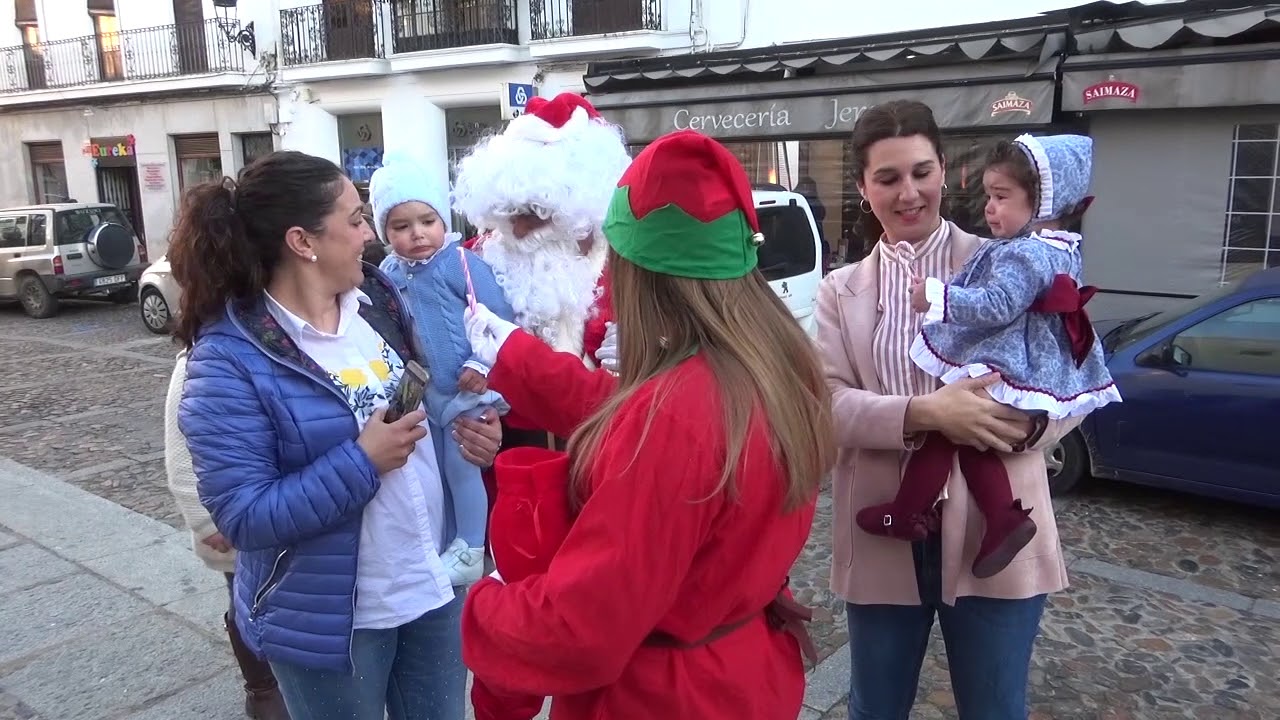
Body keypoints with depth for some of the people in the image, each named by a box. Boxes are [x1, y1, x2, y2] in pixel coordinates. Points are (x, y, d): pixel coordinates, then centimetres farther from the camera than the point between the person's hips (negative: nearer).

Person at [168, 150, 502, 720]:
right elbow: (243, 516, -21)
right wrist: (363, 463, -27)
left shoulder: (380, 298, 0)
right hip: (329, 619, -6)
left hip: (437, 583, 6)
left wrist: (471, 427, -8)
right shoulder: (230, 359, -19)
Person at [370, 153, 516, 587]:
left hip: (466, 388, -6)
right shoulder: (388, 274, 1)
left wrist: (481, 364, -21)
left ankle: (470, 552, 20)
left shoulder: (462, 264, -18)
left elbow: (498, 317, -18)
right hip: (420, 393, 6)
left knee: (461, 464, 3)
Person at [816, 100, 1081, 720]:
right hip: (882, 536, 2)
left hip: (993, 533, -1)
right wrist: (925, 413, -24)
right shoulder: (841, 290, 5)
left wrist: (1027, 421, -23)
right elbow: (830, 403, -7)